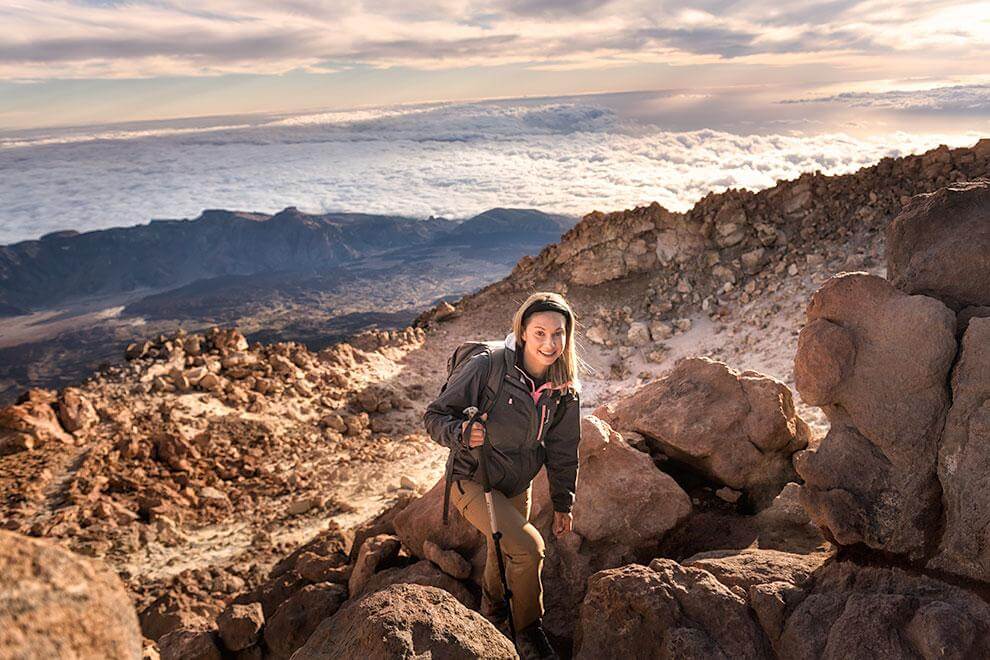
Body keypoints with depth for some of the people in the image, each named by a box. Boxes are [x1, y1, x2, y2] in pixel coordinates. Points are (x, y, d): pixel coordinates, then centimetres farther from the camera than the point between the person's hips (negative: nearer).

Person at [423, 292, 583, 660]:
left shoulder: (565, 388, -8)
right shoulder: (487, 367, -27)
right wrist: (461, 434, -41)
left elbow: (563, 449, 4)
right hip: (473, 481, -6)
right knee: (528, 547, -19)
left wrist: (562, 503, 8)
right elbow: (435, 415, -21)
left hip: (518, 487, 6)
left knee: (505, 553, 23)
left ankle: (492, 610, 57)